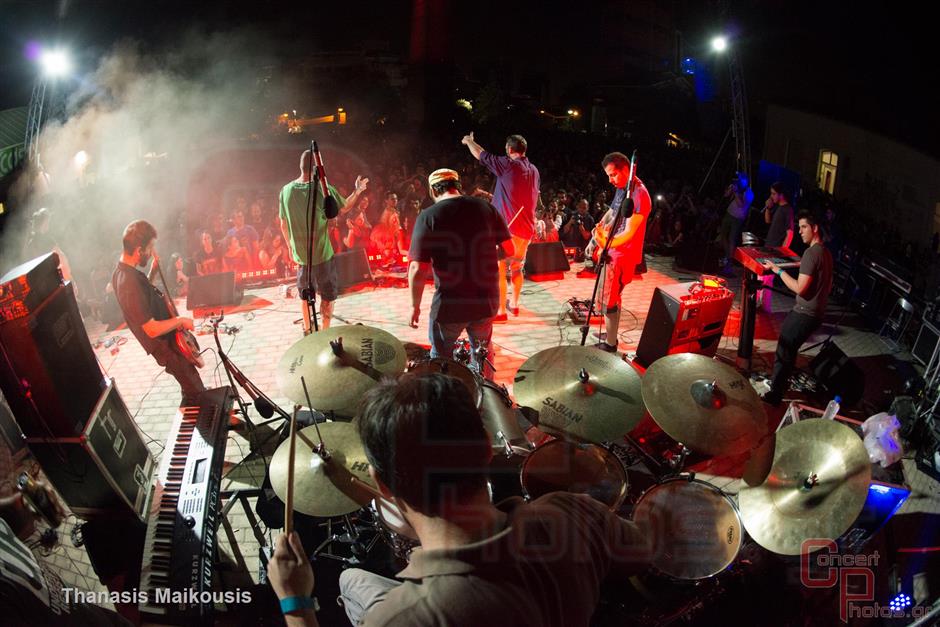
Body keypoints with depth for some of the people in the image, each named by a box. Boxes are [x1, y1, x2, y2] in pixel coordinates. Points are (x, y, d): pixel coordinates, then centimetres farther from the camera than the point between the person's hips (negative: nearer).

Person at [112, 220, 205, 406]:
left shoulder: (119, 272, -1)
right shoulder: (130, 282, -32)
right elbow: (152, 329, -32)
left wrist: (153, 270, 6)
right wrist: (181, 320, -17)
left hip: (166, 341, 10)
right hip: (167, 346, -10)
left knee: (192, 387, 28)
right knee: (195, 394, 4)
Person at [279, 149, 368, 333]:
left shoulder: (286, 191, -6)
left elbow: (283, 224, 4)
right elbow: (345, 207, 2)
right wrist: (358, 190, 19)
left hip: (300, 254, 4)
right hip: (322, 253, -4)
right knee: (327, 296, 11)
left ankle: (307, 330, 34)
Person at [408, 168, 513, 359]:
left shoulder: (428, 216, -10)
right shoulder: (487, 208, 0)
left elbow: (417, 269, -15)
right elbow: (509, 249, 3)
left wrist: (415, 306, -3)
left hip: (449, 306, -3)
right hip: (486, 302, 3)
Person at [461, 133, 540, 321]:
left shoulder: (508, 164, -10)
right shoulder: (534, 171, 11)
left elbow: (481, 155, 1)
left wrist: (469, 141, 21)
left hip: (508, 227, -8)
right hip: (527, 228, 8)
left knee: (498, 269, -5)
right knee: (516, 267, 20)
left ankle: (500, 311, -6)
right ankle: (514, 304, 30)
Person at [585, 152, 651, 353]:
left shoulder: (639, 195, -23)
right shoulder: (622, 188, 6)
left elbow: (628, 233, -27)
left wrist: (606, 243, -42)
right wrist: (595, 239, 10)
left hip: (622, 255, -9)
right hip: (613, 252, 9)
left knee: (608, 301, -3)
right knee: (613, 297, 20)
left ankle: (610, 345, 8)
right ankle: (611, 335, 34)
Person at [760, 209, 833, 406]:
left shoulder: (812, 253, -19)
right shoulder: (826, 252, 12)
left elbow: (800, 288, -22)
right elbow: (828, 285, 21)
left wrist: (777, 270, -15)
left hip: (803, 314, -10)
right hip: (816, 313, 10)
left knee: (783, 352, -3)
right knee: (789, 350, 21)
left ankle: (774, 395, 3)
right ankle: (780, 382, 32)